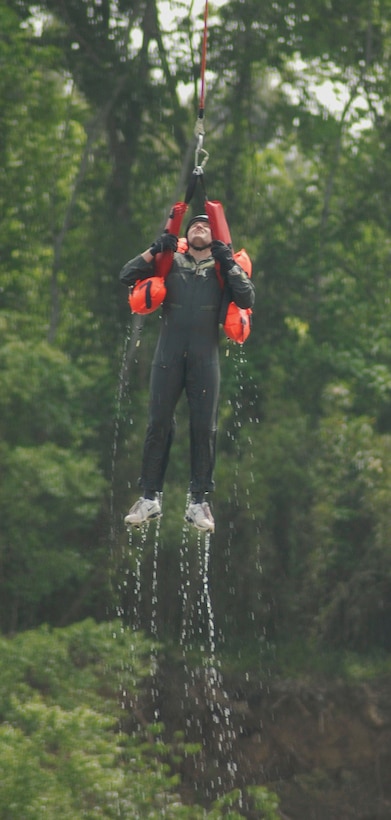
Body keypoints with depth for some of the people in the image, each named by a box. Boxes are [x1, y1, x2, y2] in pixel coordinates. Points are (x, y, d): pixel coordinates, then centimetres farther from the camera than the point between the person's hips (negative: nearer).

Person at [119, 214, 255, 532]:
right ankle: (150, 497, 3)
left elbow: (247, 299, -2)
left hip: (205, 357, 0)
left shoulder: (223, 268, 14)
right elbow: (127, 276, 9)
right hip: (169, 355, 0)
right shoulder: (171, 263, 16)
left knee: (205, 427, -2)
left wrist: (229, 263, -4)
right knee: (159, 423, -2)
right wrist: (155, 251, 1)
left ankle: (199, 501, 3)